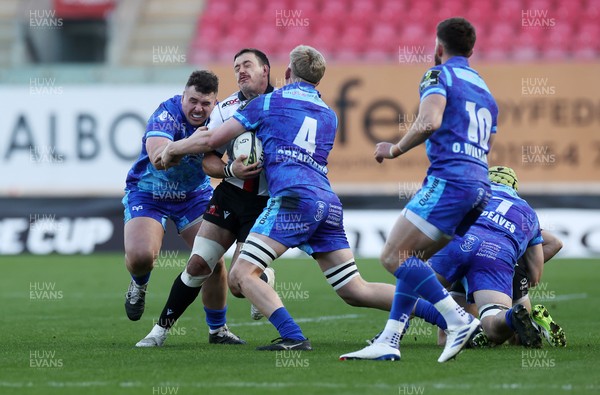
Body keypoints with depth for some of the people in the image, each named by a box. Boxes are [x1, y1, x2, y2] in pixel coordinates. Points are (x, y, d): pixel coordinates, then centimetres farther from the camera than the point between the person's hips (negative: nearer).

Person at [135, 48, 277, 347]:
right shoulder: (225, 109, 2)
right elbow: (207, 160, 2)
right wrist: (230, 170, -18)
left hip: (265, 203, -2)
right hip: (229, 195, 2)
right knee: (197, 265, -3)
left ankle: (265, 280, 28)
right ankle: (161, 329, 10)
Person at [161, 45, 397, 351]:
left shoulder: (269, 102, 12)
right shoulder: (329, 115, 28)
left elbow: (210, 140, 13)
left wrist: (172, 149, 31)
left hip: (295, 197, -6)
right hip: (328, 202, 6)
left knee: (241, 275, -8)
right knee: (355, 291, 7)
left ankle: (293, 337, -25)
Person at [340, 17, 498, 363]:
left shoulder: (439, 75, 1)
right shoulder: (484, 90, 26)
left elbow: (429, 122, -17)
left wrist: (396, 149, -3)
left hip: (449, 179, -9)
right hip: (480, 188, 9)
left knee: (394, 257, -10)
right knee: (412, 259, 13)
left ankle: (459, 320, -19)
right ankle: (389, 342, 4)